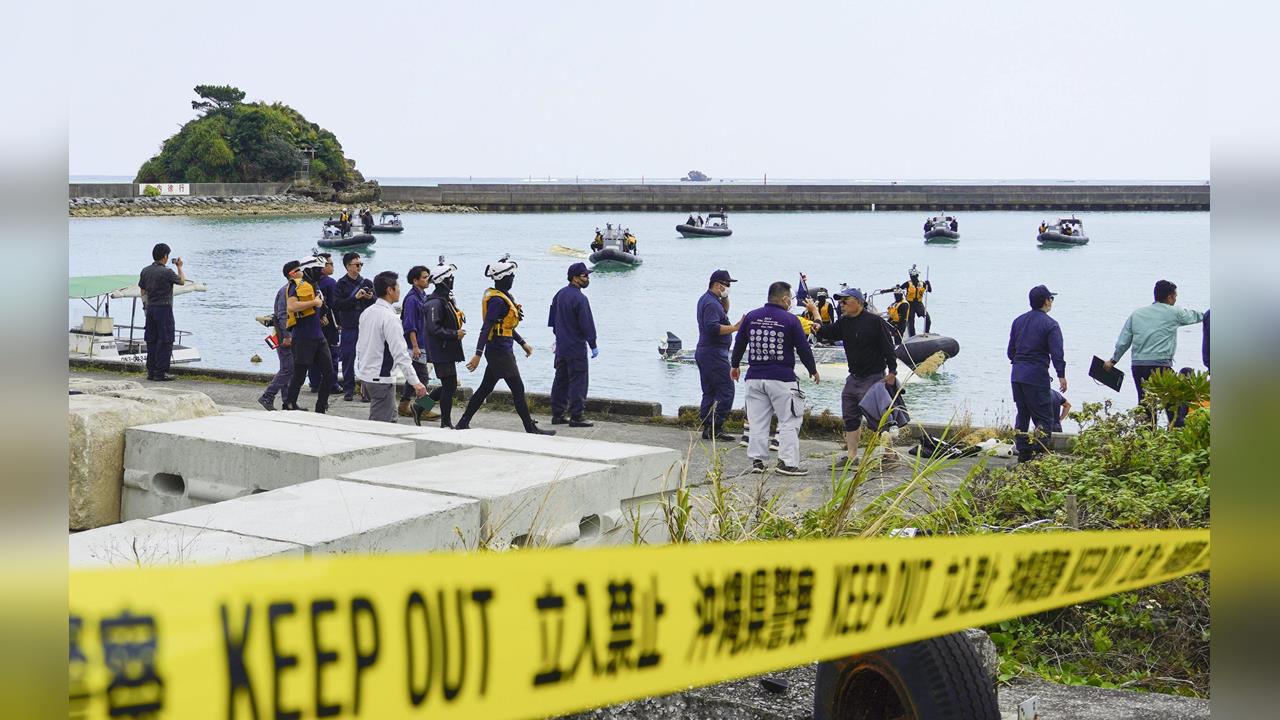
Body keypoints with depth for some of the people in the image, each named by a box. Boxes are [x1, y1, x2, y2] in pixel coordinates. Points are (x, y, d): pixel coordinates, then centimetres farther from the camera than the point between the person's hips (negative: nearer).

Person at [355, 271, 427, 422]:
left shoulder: (366, 313, 8)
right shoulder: (389, 317, -19)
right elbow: (400, 353, -23)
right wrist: (415, 382, -23)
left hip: (364, 374, 9)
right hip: (380, 378, -9)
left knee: (391, 416, 19)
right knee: (381, 422, -4)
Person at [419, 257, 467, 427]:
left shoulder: (447, 299, 15)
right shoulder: (435, 303, -18)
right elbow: (434, 329, -25)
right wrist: (455, 334, -20)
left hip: (448, 351, 10)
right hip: (441, 352, -10)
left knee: (449, 386, 14)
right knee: (449, 387, -4)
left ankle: (420, 406, 25)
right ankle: (446, 424, 6)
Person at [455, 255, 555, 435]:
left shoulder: (504, 297, 12)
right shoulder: (497, 300, -18)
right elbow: (486, 328, -23)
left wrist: (523, 343, 27)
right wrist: (478, 354, -27)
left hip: (498, 351, 10)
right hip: (500, 352, -10)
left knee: (485, 388, 13)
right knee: (518, 389, -3)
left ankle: (463, 423, 17)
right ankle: (531, 428, 4)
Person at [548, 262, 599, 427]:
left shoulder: (560, 294, 8)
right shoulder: (580, 299, -18)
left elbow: (553, 319, 16)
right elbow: (587, 324, -17)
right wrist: (593, 345, -9)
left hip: (561, 347, 8)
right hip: (576, 348, -8)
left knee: (560, 381, 14)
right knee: (578, 382, -3)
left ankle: (557, 415, 17)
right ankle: (575, 418, -3)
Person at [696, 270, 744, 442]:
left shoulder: (705, 299, 16)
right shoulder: (711, 303, -17)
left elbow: (723, 314, 28)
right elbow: (713, 328, -27)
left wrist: (725, 299, 12)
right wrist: (735, 328, -25)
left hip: (703, 351, 11)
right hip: (714, 353, -11)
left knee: (709, 392, 12)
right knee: (726, 390, -9)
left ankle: (707, 429, 13)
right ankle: (716, 429, -12)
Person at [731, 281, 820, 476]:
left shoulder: (751, 317, 5)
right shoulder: (790, 320, -7)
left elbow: (739, 343, 13)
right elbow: (803, 348, -2)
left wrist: (735, 365, 29)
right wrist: (813, 370, 13)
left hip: (754, 377, 4)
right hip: (782, 379, -4)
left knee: (758, 421, 11)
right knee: (789, 421, 3)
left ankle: (757, 460, 11)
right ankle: (787, 462, -2)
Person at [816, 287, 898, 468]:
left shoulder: (875, 321, -11)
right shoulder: (843, 323, 10)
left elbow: (888, 347, -12)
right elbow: (829, 333, 0)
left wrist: (892, 372, -17)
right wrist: (818, 328, -22)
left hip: (873, 378, -8)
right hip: (853, 378, 8)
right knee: (850, 417, 9)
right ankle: (852, 456, 16)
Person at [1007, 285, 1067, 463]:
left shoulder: (1018, 321, 11)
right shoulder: (1050, 324, -9)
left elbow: (1011, 349, 16)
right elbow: (1057, 353, -13)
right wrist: (1061, 376, -9)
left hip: (1017, 374, 7)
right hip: (1037, 376, -7)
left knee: (1022, 414, 14)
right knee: (1043, 418, -3)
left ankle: (1023, 452, 15)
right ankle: (1040, 453, -12)